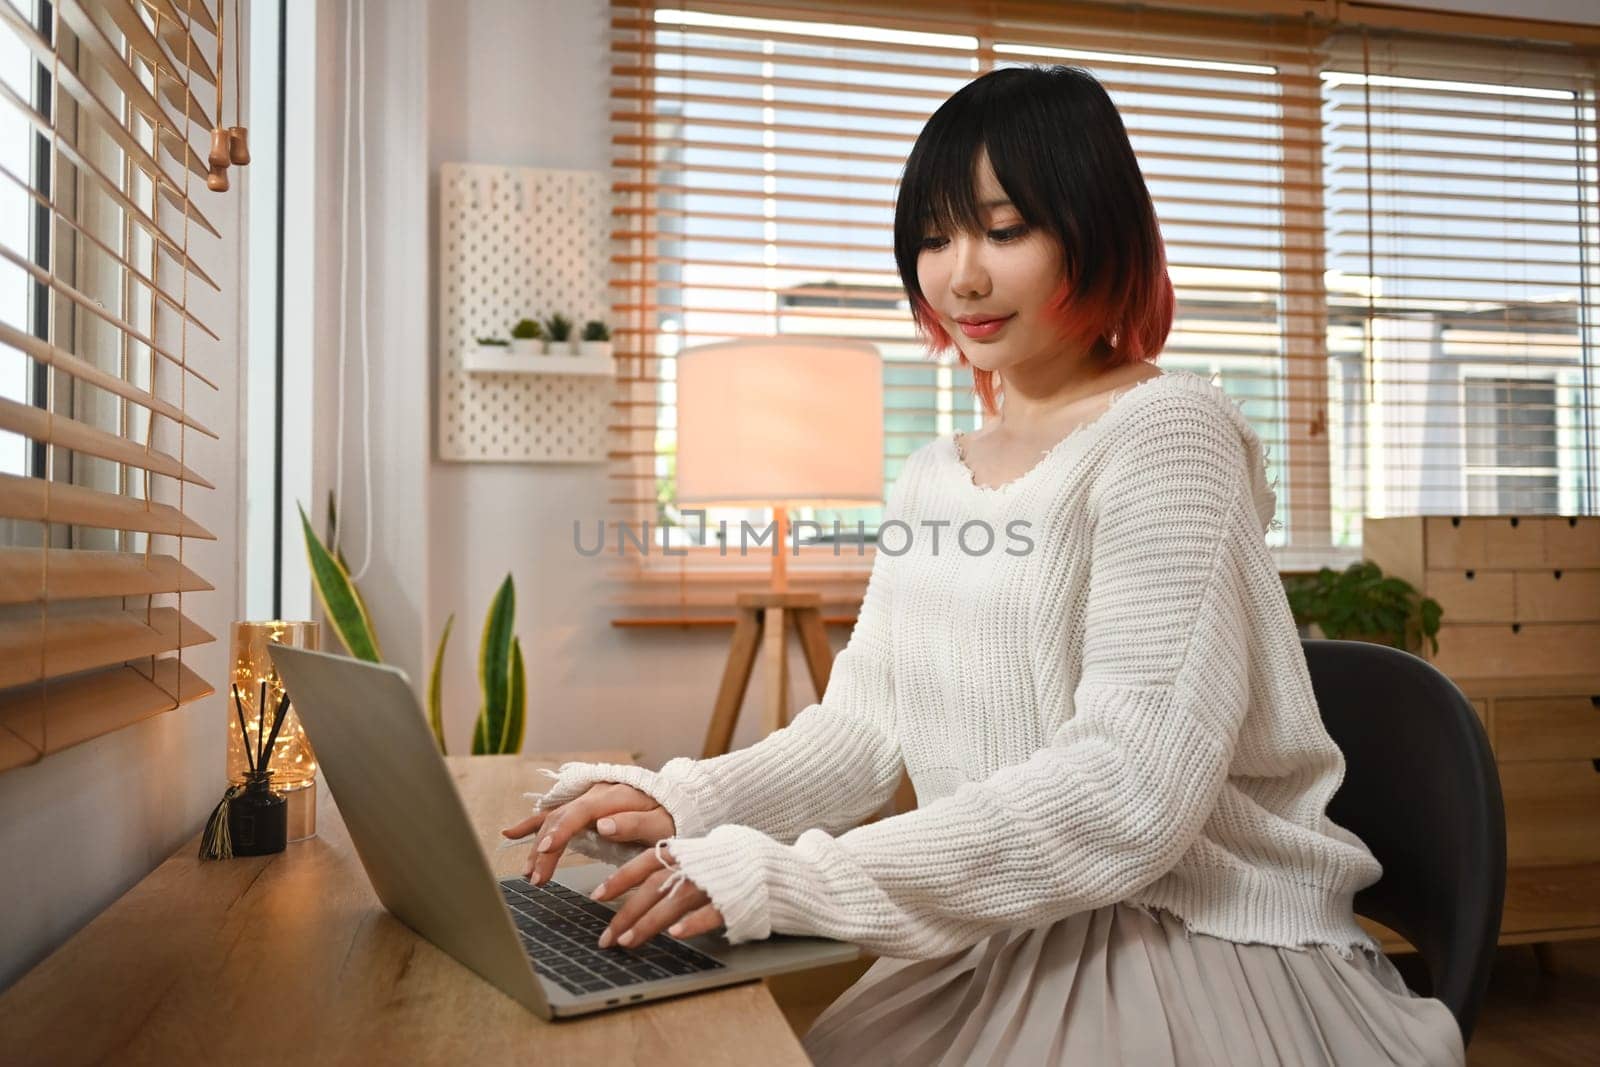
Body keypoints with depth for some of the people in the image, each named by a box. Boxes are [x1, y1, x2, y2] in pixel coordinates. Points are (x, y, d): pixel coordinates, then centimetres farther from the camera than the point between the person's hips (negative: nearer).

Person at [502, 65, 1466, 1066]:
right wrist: (684, 803, -10)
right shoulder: (931, 477, 10)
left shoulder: (1167, 433, -14)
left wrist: (795, 880, -26)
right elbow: (867, 721, 7)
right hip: (995, 951, 6)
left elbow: (1130, 793, -22)